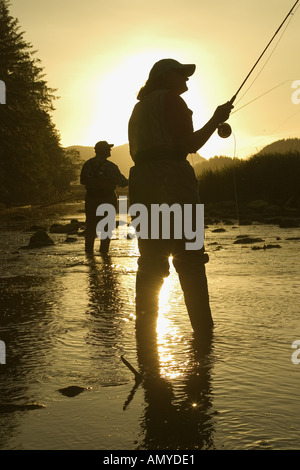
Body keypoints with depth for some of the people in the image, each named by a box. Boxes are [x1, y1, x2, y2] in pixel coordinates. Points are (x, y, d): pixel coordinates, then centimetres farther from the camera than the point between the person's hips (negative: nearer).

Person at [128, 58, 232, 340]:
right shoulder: (171, 99, 0)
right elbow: (190, 144, -8)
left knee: (150, 259, 7)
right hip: (171, 177, -8)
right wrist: (216, 120, 4)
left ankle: (145, 328, 5)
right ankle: (203, 329, -6)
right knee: (189, 258, -6)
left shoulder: (139, 107, 25)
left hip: (141, 180, 8)